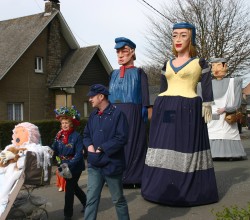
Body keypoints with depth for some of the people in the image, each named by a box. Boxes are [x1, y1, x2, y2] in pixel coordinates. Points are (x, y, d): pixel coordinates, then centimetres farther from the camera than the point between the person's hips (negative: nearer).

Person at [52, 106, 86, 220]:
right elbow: (55, 150, -1)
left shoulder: (77, 136, -17)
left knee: (69, 189, -3)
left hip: (75, 166, -6)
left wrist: (69, 165, -31)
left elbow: (79, 154, -21)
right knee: (73, 186, 20)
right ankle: (86, 202, 42)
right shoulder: (59, 135, 0)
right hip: (65, 165, 6)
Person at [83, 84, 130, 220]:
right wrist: (89, 145, -5)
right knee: (91, 198, 6)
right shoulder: (93, 115, 10)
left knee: (118, 199, 12)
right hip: (94, 164, 6)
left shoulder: (117, 114, -12)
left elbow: (122, 138, -19)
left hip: (111, 164, -5)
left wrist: (102, 148, -18)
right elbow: (86, 134, 17)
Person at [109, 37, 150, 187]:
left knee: (132, 143, -2)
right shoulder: (114, 74, 17)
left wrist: (144, 112, -15)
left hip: (132, 114, -5)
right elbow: (110, 94, 17)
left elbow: (145, 96, -5)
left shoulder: (139, 72, 2)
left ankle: (134, 178, 6)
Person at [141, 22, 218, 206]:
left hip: (188, 111, -5)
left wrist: (207, 108, -9)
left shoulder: (200, 62, 3)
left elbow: (207, 89, 1)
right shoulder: (168, 64, 16)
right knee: (165, 147, 5)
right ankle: (163, 188, 14)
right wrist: (159, 109, 13)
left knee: (187, 147, -3)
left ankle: (189, 189, 8)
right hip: (165, 109, 5)